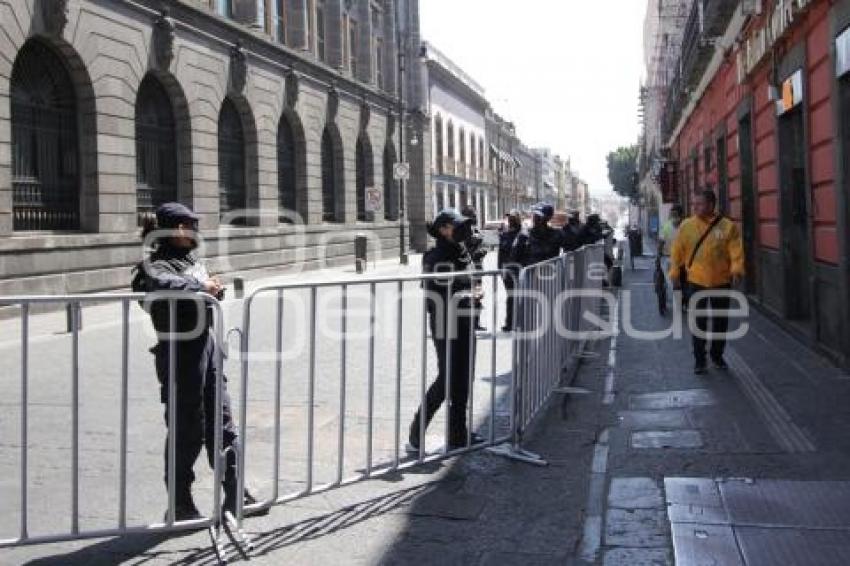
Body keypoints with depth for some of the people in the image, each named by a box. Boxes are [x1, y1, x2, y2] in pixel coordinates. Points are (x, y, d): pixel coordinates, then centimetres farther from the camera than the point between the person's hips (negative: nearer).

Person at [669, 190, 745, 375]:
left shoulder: (728, 227, -7)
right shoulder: (686, 226, -2)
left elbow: (736, 251, -15)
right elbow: (678, 251, 2)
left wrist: (737, 270, -29)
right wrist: (675, 274, 2)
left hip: (721, 282, 0)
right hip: (696, 281, 0)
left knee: (720, 321, 11)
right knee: (699, 322, 4)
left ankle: (717, 355, 29)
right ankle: (700, 359, 14)